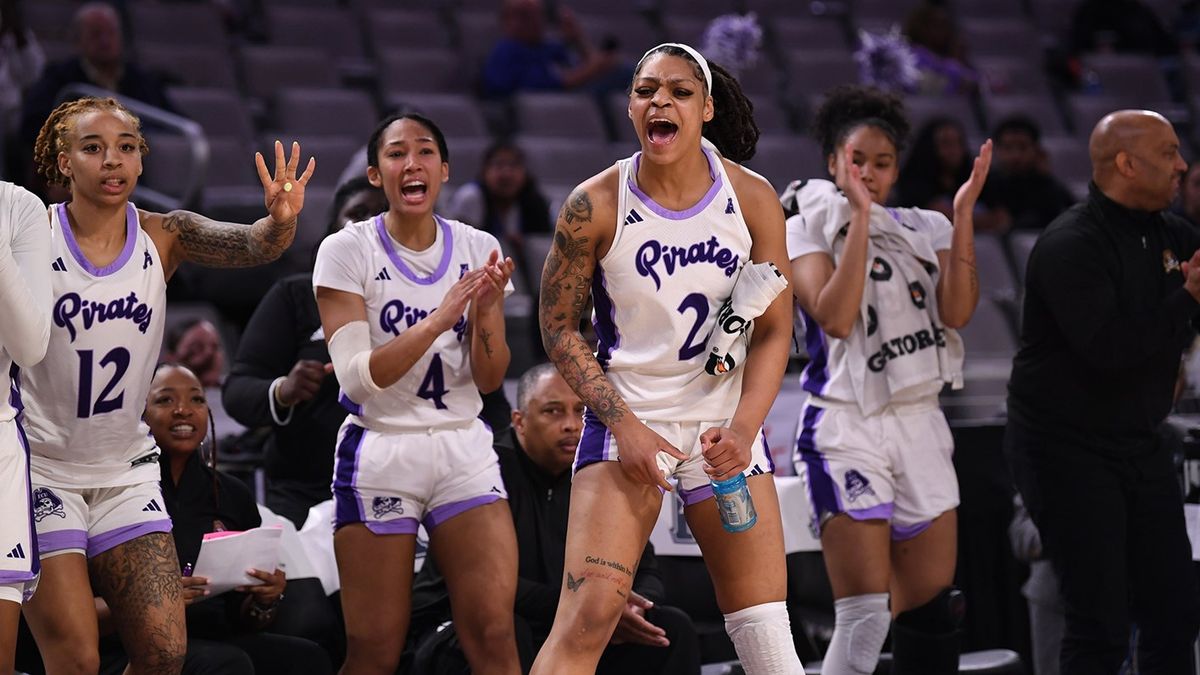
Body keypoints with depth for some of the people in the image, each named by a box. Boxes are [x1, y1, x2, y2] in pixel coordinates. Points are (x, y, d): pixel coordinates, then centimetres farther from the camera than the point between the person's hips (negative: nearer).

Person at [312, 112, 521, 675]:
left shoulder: (478, 249, 5)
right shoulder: (347, 251, -5)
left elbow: (490, 380, 4)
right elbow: (357, 375, -14)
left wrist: (483, 312, -15)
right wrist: (440, 317, -24)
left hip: (464, 451, 3)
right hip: (379, 454, -3)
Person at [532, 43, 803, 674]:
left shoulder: (752, 198, -4)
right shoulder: (595, 206, -10)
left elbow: (773, 329, 1)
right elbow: (559, 326, -2)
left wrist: (743, 428, -13)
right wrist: (622, 424, -11)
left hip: (725, 424, 3)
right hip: (626, 416, -2)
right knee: (590, 611, -17)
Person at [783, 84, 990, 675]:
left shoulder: (925, 230, 12)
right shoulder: (807, 231, 0)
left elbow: (957, 312, -4)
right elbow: (835, 317, -17)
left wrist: (964, 214, -9)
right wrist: (861, 217, -18)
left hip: (920, 427, 5)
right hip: (846, 431, -5)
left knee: (931, 604, 7)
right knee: (865, 619, -13)